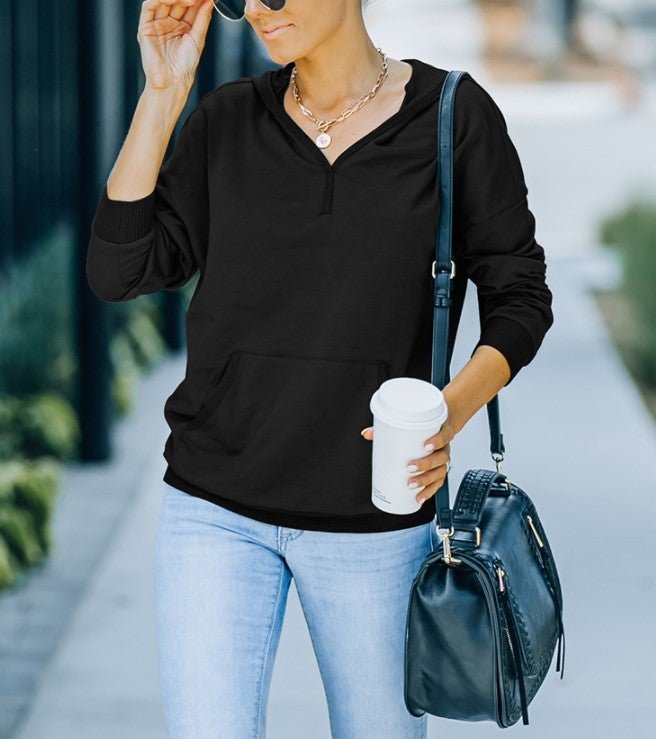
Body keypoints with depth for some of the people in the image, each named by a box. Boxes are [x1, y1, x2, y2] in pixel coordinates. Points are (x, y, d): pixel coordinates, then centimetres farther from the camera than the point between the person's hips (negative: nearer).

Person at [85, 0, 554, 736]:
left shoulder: (455, 117, -6)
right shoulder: (228, 120, 1)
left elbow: (519, 297, -1)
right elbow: (119, 270, -7)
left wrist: (451, 413, -20)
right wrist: (163, 91, -12)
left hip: (374, 517, -1)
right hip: (218, 509, 1)